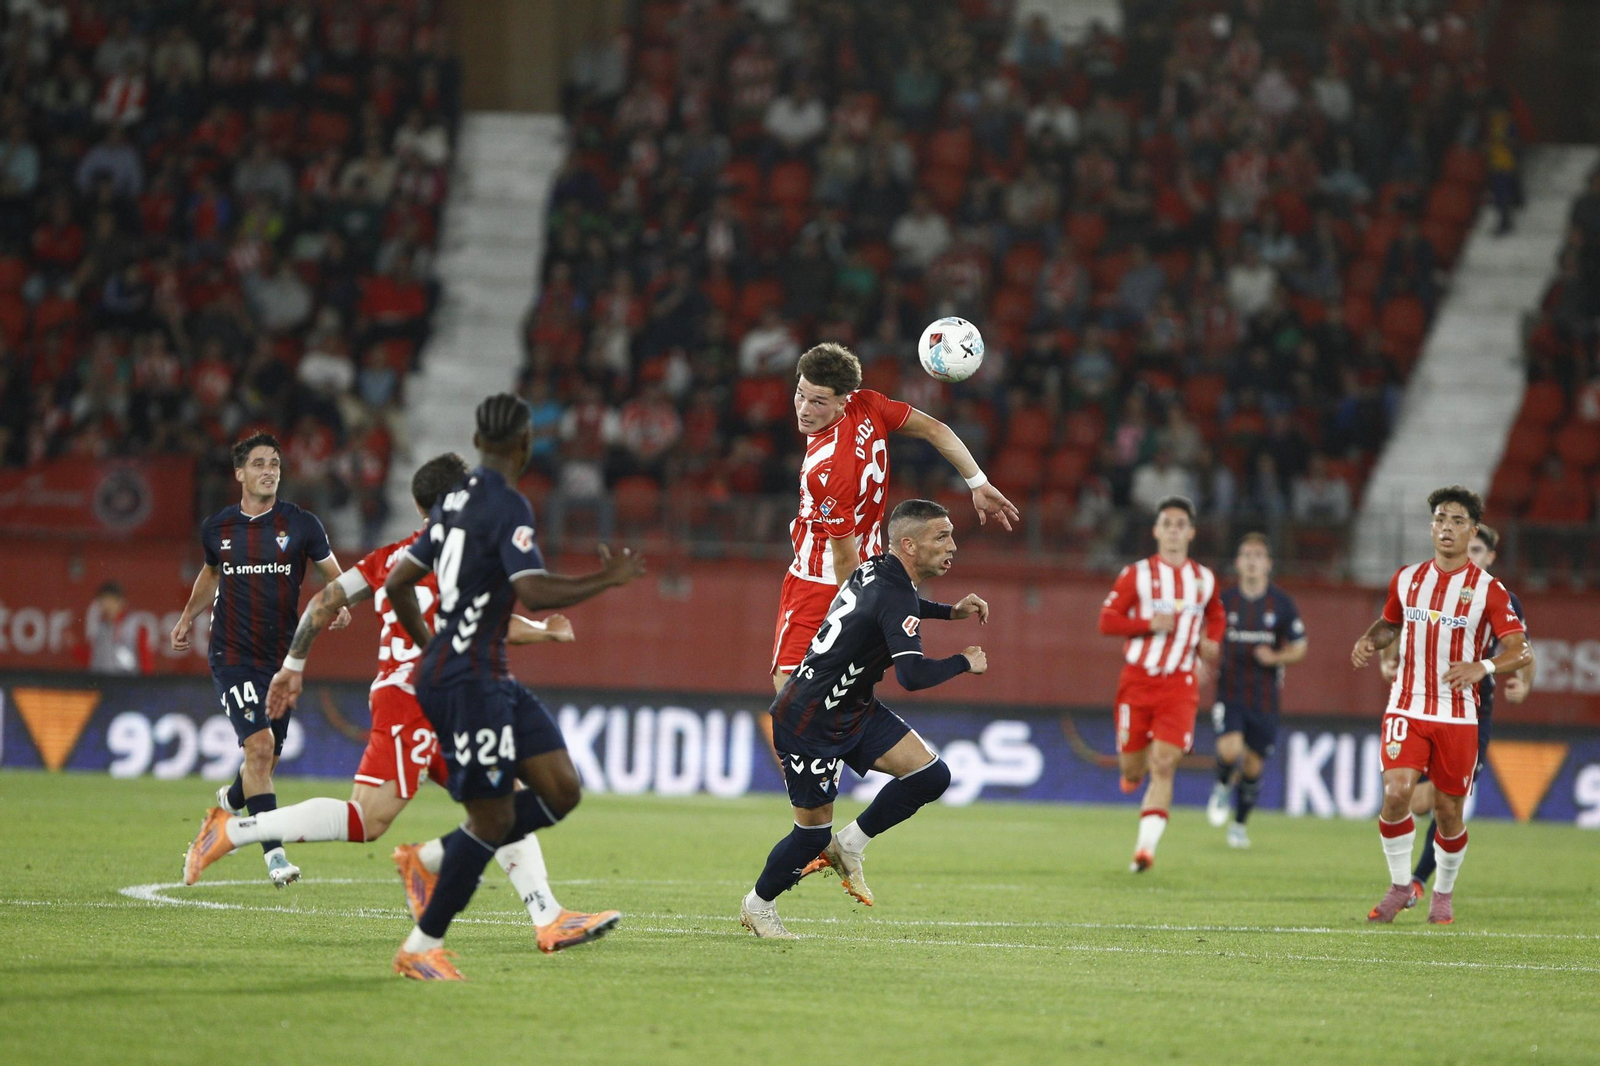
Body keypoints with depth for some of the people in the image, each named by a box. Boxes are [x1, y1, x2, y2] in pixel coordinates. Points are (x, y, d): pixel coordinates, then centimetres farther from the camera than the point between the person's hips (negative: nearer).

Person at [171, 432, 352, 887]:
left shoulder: (301, 525, -2)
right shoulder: (217, 528, 2)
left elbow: (334, 576, 5)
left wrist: (339, 605, -15)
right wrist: (188, 616, 21)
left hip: (282, 657, 1)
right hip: (232, 656, -1)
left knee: (266, 759, 11)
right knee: (259, 745, -18)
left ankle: (231, 799, 47)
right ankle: (274, 854, -17)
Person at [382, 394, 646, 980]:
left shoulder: (452, 502, 14)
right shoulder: (509, 507, -14)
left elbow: (396, 584, 20)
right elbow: (534, 592, -26)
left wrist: (429, 649, 31)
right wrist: (606, 580, -14)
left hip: (490, 678, 10)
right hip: (468, 683, -10)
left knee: (561, 790, 4)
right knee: (493, 821, -6)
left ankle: (439, 857, 11)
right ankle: (421, 947, 2)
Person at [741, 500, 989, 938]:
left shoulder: (878, 569, 1)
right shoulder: (895, 597, -27)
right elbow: (913, 675, -39)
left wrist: (950, 612, 18)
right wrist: (964, 663, -23)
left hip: (854, 709, 9)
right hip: (807, 721, -9)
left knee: (930, 776, -4)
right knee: (814, 830, 2)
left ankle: (848, 846, 12)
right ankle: (757, 905, 27)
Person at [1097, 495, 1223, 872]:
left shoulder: (1204, 579, 8)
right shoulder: (1137, 575, -1)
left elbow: (1215, 615, 28)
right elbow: (1107, 621, -5)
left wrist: (1211, 642, 8)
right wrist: (1149, 624, -18)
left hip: (1179, 685, 1)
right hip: (1138, 681, -1)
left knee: (1164, 765, -14)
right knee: (1133, 765, 5)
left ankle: (1146, 847, -17)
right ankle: (1132, 774, 44)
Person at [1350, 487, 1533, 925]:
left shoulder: (1488, 590, -4)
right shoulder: (1406, 579, 7)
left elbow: (1522, 651, -7)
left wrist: (1482, 667, -26)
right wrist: (1369, 641, 2)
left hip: (1458, 716, -1)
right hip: (1406, 708, 1)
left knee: (1448, 812, 4)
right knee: (1396, 793, -18)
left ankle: (1444, 892, 28)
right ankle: (1399, 885, 1)